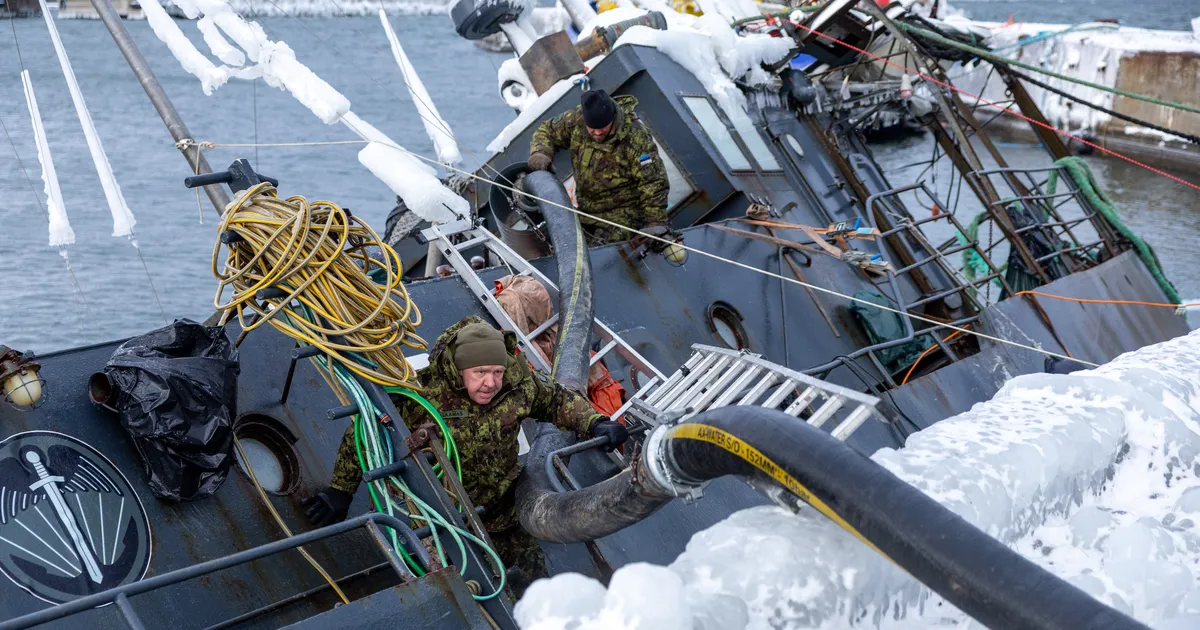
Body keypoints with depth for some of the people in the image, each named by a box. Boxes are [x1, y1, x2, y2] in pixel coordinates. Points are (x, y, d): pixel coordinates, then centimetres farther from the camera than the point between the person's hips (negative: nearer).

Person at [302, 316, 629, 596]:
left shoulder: (518, 381, -18)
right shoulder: (423, 392, -29)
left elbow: (558, 399, 3)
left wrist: (594, 423, -15)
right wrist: (340, 490, -10)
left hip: (502, 505, 4)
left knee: (532, 581, 15)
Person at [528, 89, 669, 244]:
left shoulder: (636, 137, -20)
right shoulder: (576, 119, -7)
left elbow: (653, 183, -17)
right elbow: (547, 131, 12)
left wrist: (656, 223, -22)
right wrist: (540, 153, -10)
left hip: (623, 214, -6)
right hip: (586, 213, 6)